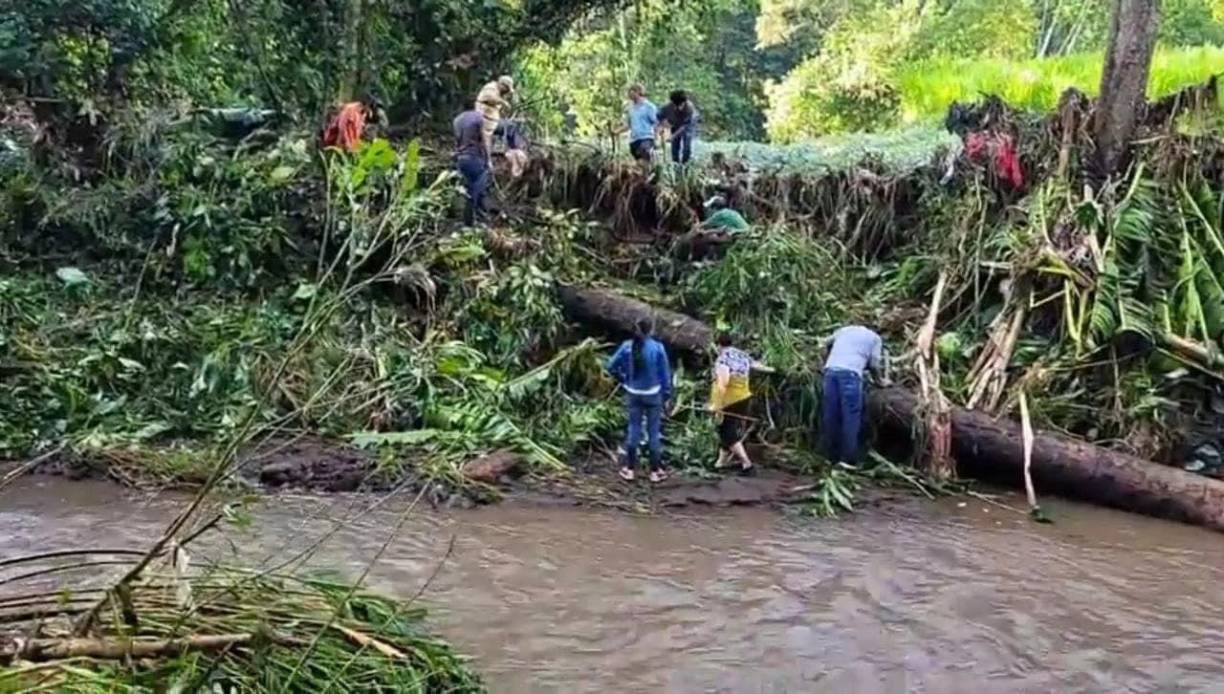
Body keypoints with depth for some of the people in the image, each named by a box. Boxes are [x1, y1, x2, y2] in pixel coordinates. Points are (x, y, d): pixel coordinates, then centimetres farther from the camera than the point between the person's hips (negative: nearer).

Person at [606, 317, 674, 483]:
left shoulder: (627, 346, -6)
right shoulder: (657, 348, -13)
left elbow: (612, 366, -1)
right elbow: (665, 373, -7)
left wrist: (623, 380, 11)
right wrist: (667, 395, 3)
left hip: (633, 394, 2)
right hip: (653, 394, -2)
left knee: (634, 428, 12)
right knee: (654, 431, 7)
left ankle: (629, 469, 16)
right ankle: (656, 471, 14)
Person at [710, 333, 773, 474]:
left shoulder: (722, 360, -17)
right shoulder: (742, 355, 7)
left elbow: (722, 384, -27)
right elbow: (755, 364, 25)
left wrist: (716, 405, -27)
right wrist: (769, 369, 46)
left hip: (728, 401, -8)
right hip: (743, 398, 8)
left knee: (729, 434, -2)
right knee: (734, 431, 16)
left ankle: (746, 462, -10)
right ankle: (723, 460, 26)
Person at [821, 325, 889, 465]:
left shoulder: (844, 330, 31)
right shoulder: (875, 338, 21)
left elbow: (828, 344, 34)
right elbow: (875, 363, 12)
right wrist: (882, 379, 27)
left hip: (831, 369, 4)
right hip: (850, 372, -4)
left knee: (830, 415, 6)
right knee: (850, 416, -3)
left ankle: (831, 456, 9)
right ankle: (849, 458, -7)